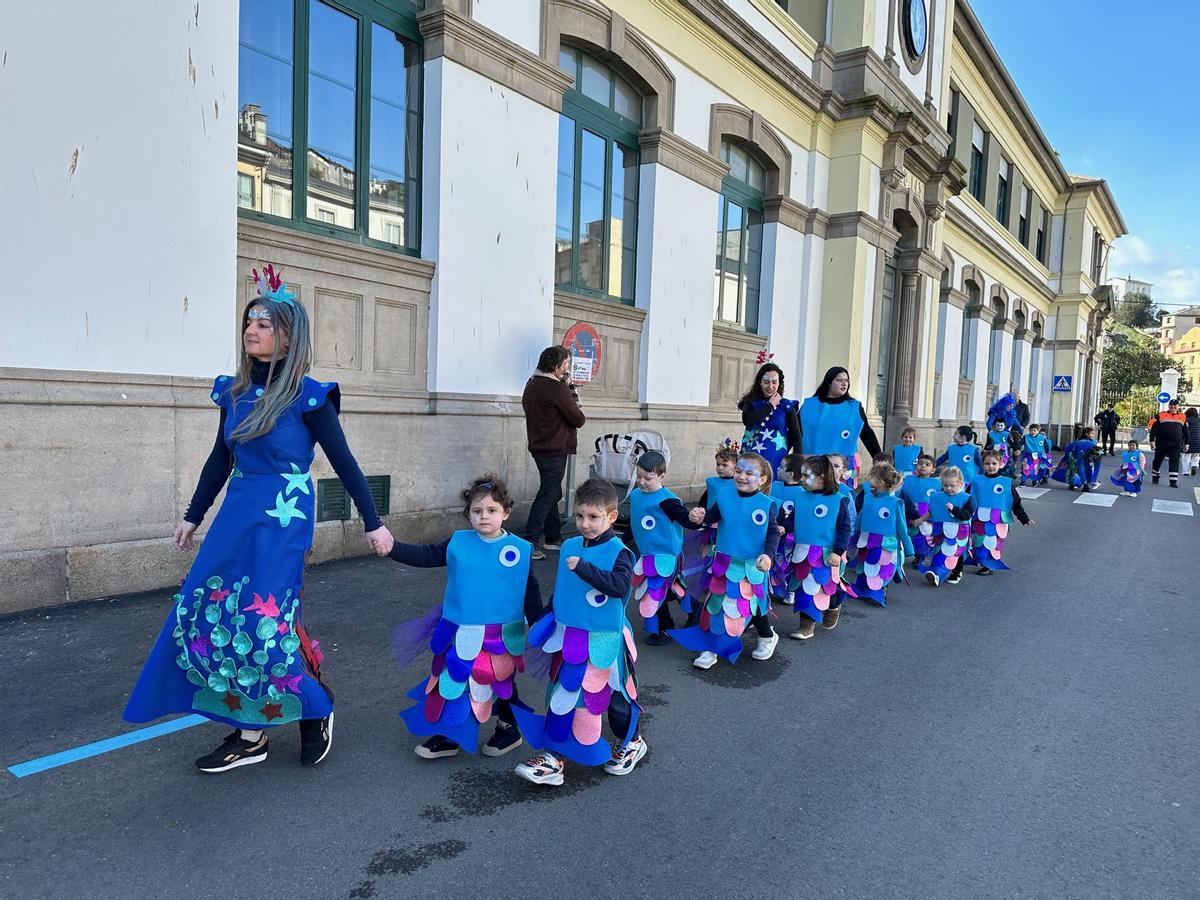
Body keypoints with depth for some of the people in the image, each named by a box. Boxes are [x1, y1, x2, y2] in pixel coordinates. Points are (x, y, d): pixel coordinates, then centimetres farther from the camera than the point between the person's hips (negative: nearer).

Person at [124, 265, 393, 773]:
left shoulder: (306, 396, -10)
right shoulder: (234, 391, 8)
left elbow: (343, 462, -7)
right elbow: (220, 459, 18)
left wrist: (373, 523, -7)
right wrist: (193, 517, 23)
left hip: (283, 520, -7)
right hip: (236, 515, 7)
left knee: (263, 621, -8)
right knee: (210, 615, 5)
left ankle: (316, 709, 19)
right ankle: (249, 734, 19)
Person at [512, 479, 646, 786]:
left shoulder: (618, 551, -16)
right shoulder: (569, 547, 2)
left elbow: (621, 585, -34)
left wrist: (584, 568, -38)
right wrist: (548, 616, 17)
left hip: (603, 640, -5)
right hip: (569, 637, 5)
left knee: (614, 696, 14)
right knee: (562, 697, 9)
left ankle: (631, 742, 39)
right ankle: (554, 757, 19)